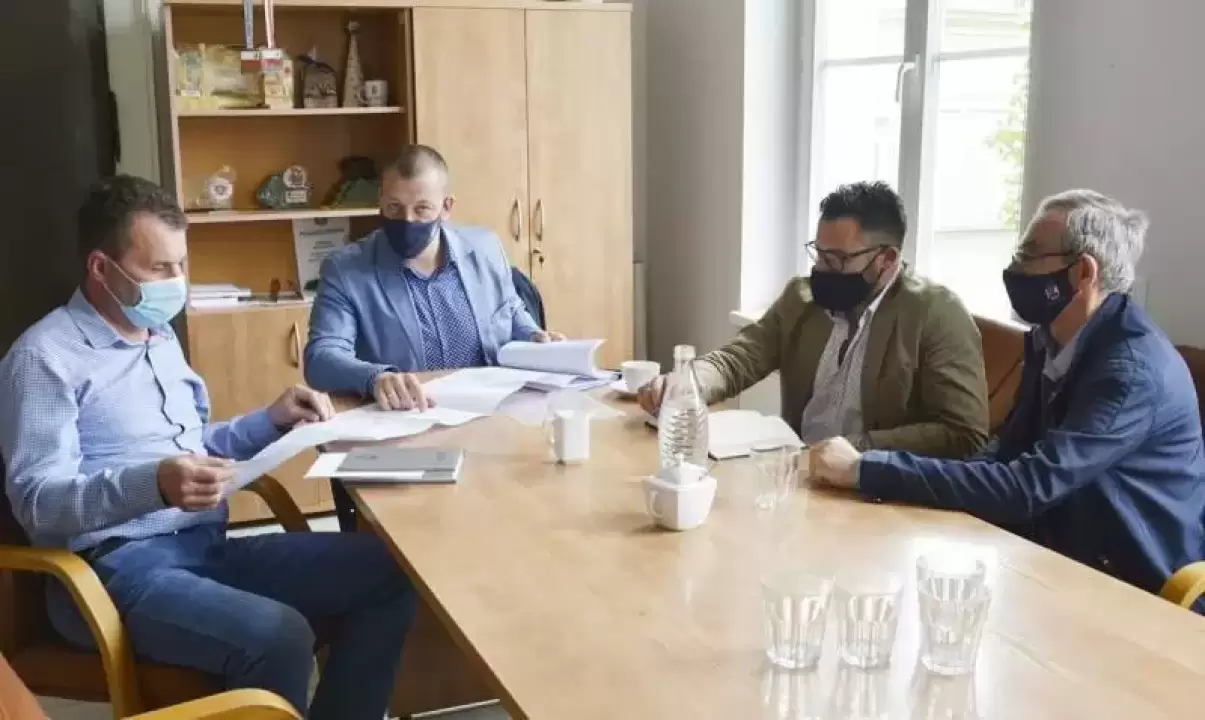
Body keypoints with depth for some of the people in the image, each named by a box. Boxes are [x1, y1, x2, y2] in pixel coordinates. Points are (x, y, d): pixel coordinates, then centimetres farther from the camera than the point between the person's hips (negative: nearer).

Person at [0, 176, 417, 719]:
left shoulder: (161, 338, 19)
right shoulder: (45, 357, -7)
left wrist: (271, 421, 11)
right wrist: (152, 486, -31)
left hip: (207, 546, 8)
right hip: (117, 567, -8)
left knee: (388, 572, -8)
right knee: (279, 638, -34)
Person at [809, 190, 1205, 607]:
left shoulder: (1133, 370, -24)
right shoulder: (1049, 339, 2)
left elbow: (1027, 488, -31)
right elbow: (1011, 451, 4)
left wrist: (866, 469, -31)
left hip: (1135, 588, -6)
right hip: (1063, 556, 7)